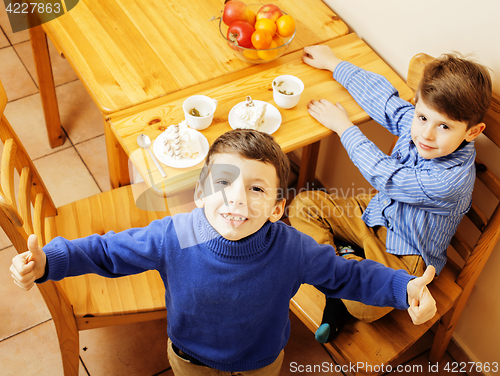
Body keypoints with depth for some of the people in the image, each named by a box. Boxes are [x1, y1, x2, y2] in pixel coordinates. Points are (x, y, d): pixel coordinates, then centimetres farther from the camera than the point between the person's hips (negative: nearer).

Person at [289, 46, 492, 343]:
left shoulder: (450, 180, -35)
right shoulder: (417, 123, -16)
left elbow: (384, 175, -25)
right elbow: (380, 94, 3)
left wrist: (343, 126, -14)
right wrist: (332, 62, 13)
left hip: (405, 255, -7)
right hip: (378, 212, 7)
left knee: (364, 305, -33)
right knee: (304, 204, -3)